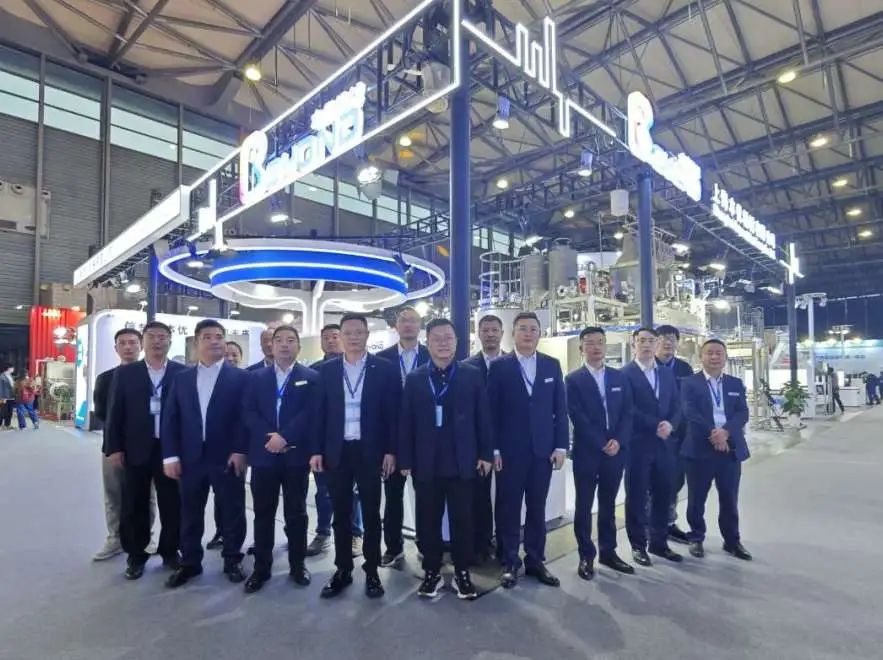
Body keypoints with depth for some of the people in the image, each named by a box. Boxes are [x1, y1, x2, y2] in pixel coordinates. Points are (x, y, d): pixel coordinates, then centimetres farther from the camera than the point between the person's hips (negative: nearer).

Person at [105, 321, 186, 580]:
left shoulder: (183, 373, 0)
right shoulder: (124, 373, 4)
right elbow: (115, 412, 4)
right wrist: (114, 448, -2)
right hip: (135, 450, 1)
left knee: (172, 505, 8)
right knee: (134, 506, 10)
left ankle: (170, 551, 26)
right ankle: (136, 555, 28)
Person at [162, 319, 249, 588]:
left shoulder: (240, 377, -1)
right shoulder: (181, 378, 10)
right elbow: (170, 419, 7)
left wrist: (240, 451, -13)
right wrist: (170, 455, -1)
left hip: (227, 457, -3)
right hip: (190, 457, 3)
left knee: (232, 512, 7)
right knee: (190, 514, 14)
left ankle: (232, 561, 24)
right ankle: (189, 563, 31)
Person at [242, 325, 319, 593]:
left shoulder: (311, 377, 1)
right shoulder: (257, 377, 9)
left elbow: (310, 414, -9)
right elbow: (248, 412, 0)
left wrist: (284, 437, -18)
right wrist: (269, 437, -14)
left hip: (296, 455, -2)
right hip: (263, 454, 2)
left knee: (296, 512, 8)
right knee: (263, 513, 10)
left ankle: (297, 565, 22)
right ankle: (261, 567, 23)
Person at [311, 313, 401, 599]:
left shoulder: (385, 369, -3)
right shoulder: (327, 370, 4)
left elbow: (392, 413, -3)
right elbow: (320, 412, 5)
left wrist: (390, 451, -7)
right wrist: (317, 450, 0)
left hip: (370, 451, -2)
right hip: (336, 452, 2)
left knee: (371, 513, 9)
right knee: (341, 513, 12)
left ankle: (372, 571, 24)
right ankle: (342, 570, 27)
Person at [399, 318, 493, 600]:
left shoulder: (472, 375, 1)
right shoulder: (414, 379, 4)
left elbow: (482, 416, 2)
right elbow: (405, 422, 2)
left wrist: (486, 453, -1)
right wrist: (405, 460, -1)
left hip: (462, 462, -1)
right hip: (426, 463, 1)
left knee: (462, 519, 8)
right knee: (428, 520, 10)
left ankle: (462, 572, 26)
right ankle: (431, 571, 28)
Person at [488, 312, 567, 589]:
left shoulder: (552, 365, 7)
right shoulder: (499, 366, -2)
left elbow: (560, 408, 6)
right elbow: (491, 410, -4)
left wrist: (561, 446, 0)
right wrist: (493, 449, -9)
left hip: (543, 449, 3)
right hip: (509, 451, -2)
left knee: (537, 508, 12)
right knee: (509, 508, 7)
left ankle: (535, 560, 26)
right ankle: (510, 563, 21)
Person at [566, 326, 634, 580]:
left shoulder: (620, 377, 9)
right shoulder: (573, 380, -4)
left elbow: (627, 413, 4)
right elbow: (578, 417, -11)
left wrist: (618, 441, -10)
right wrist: (601, 444, -14)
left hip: (616, 450, 4)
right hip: (587, 452, -4)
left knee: (608, 505, 14)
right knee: (584, 506, 6)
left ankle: (608, 552, 27)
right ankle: (586, 556, 18)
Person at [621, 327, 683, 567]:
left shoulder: (667, 374, 13)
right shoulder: (625, 374, -7)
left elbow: (676, 405, 8)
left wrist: (670, 424, -10)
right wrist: (656, 426, -15)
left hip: (663, 444, 6)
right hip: (637, 444, -5)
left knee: (663, 495, 12)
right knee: (636, 497, 5)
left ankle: (659, 542, 27)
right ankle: (638, 545, 17)